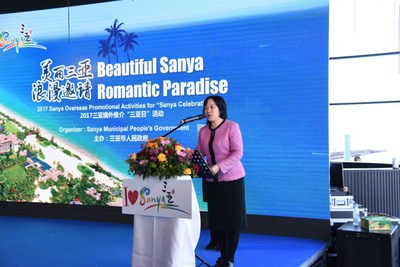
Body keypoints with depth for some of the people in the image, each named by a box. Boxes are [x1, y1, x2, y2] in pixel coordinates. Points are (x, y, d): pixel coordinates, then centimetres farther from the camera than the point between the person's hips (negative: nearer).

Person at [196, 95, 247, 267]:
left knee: (232, 219, 1)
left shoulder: (232, 127, -10)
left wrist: (219, 167, -25)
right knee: (217, 219, 8)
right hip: (212, 181, 5)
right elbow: (199, 152, 5)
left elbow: (237, 153, -16)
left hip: (232, 179, -5)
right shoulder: (203, 131, 7)